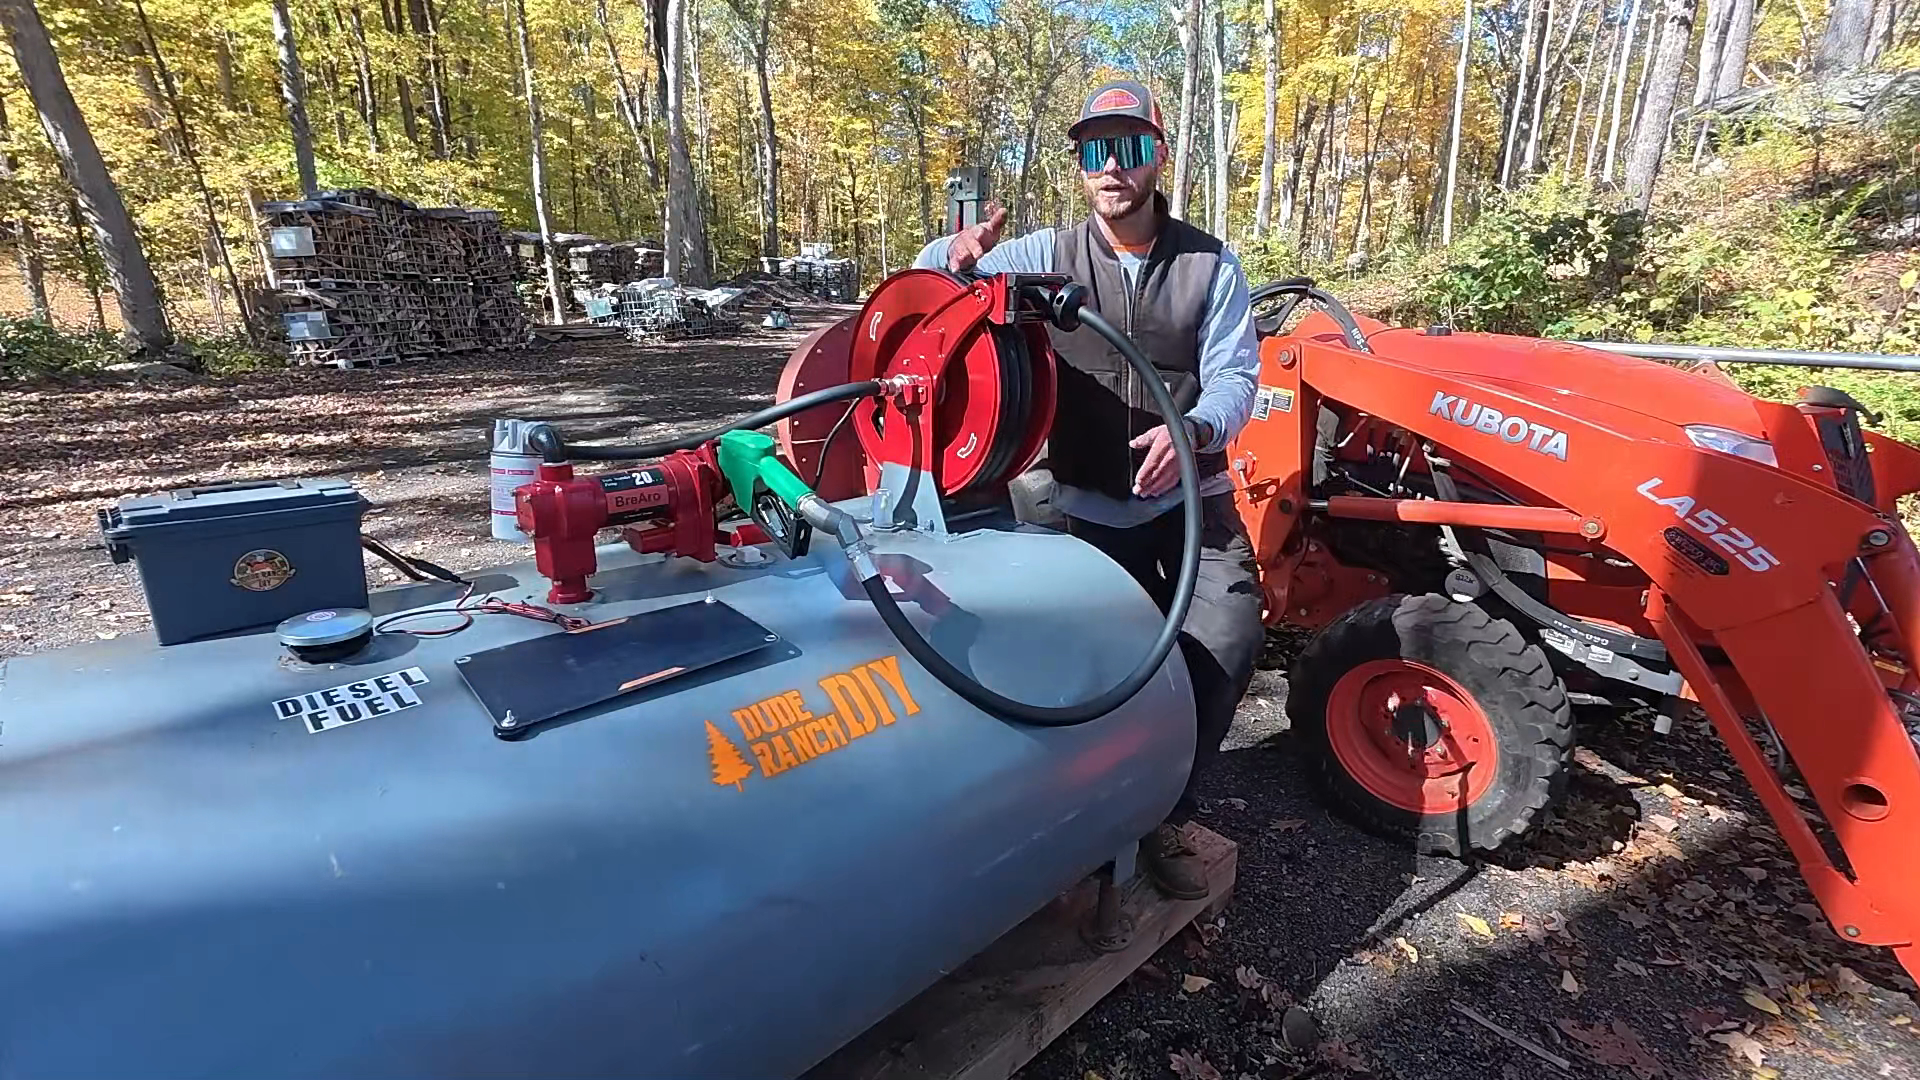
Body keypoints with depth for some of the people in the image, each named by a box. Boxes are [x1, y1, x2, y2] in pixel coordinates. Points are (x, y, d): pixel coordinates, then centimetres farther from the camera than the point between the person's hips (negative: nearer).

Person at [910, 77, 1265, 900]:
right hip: (1091, 505, 0)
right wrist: (959, 255, -24)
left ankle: (1165, 814, 7)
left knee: (1228, 641, -13)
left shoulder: (1210, 265, 0)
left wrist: (1194, 430, -28)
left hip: (1192, 493, 1)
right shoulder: (1048, 256, -1)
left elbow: (1236, 375, -5)